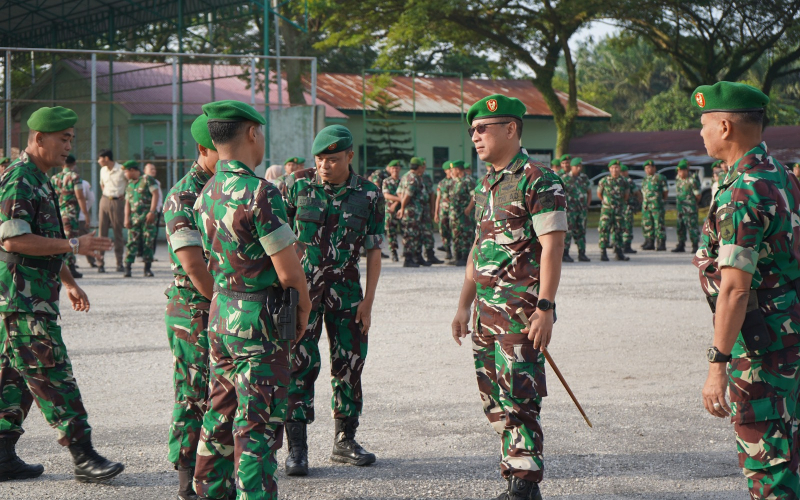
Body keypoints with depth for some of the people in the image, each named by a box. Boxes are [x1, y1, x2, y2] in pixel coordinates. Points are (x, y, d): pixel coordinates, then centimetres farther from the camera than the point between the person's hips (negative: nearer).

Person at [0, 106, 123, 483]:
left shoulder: (39, 181, 19)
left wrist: (69, 282, 27)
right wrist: (74, 246, -22)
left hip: (35, 299, 10)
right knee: (53, 378, -9)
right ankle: (84, 458, -8)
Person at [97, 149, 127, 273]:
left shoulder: (121, 170, -8)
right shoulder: (103, 171, 10)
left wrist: (124, 195, -2)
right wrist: (105, 193, 13)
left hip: (117, 202, -5)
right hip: (104, 201, 5)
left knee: (118, 233, 1)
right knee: (102, 231, -1)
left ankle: (119, 264, 7)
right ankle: (100, 264, -1)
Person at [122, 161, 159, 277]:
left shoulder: (147, 179, -1)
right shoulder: (129, 185, 17)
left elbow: (155, 194, -8)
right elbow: (127, 203, 17)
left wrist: (152, 212, -16)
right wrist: (126, 218, 5)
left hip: (147, 216, -4)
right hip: (134, 218, 4)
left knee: (148, 242, -2)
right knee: (132, 242, -4)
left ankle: (147, 268, 4)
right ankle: (127, 268, -5)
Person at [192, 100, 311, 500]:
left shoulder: (207, 194, 7)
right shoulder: (260, 193, -19)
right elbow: (288, 272, -18)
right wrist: (304, 307, 0)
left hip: (219, 314, 8)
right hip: (259, 321, -8)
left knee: (220, 418, 18)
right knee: (257, 427, -3)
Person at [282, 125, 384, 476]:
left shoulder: (368, 195, 1)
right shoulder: (299, 190, 2)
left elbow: (374, 252, 3)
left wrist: (368, 300, -2)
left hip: (346, 290, 1)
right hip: (303, 289, -1)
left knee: (349, 364, 6)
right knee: (300, 364, -6)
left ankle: (345, 441, 19)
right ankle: (297, 447, -2)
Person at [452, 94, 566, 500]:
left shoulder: (538, 181, -10)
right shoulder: (487, 185, 17)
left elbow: (552, 247, -15)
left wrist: (545, 308, -21)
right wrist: (464, 306, 20)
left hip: (522, 310, -9)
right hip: (486, 310, 9)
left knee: (519, 399, -9)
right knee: (494, 402, 10)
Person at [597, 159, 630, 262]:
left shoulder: (624, 181, 4)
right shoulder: (604, 181, -2)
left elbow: (626, 194, 19)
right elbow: (599, 193, 10)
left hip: (619, 210, 3)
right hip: (606, 209, -3)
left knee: (618, 230, 7)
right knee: (604, 229, -9)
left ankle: (618, 253, 15)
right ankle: (603, 252, -6)